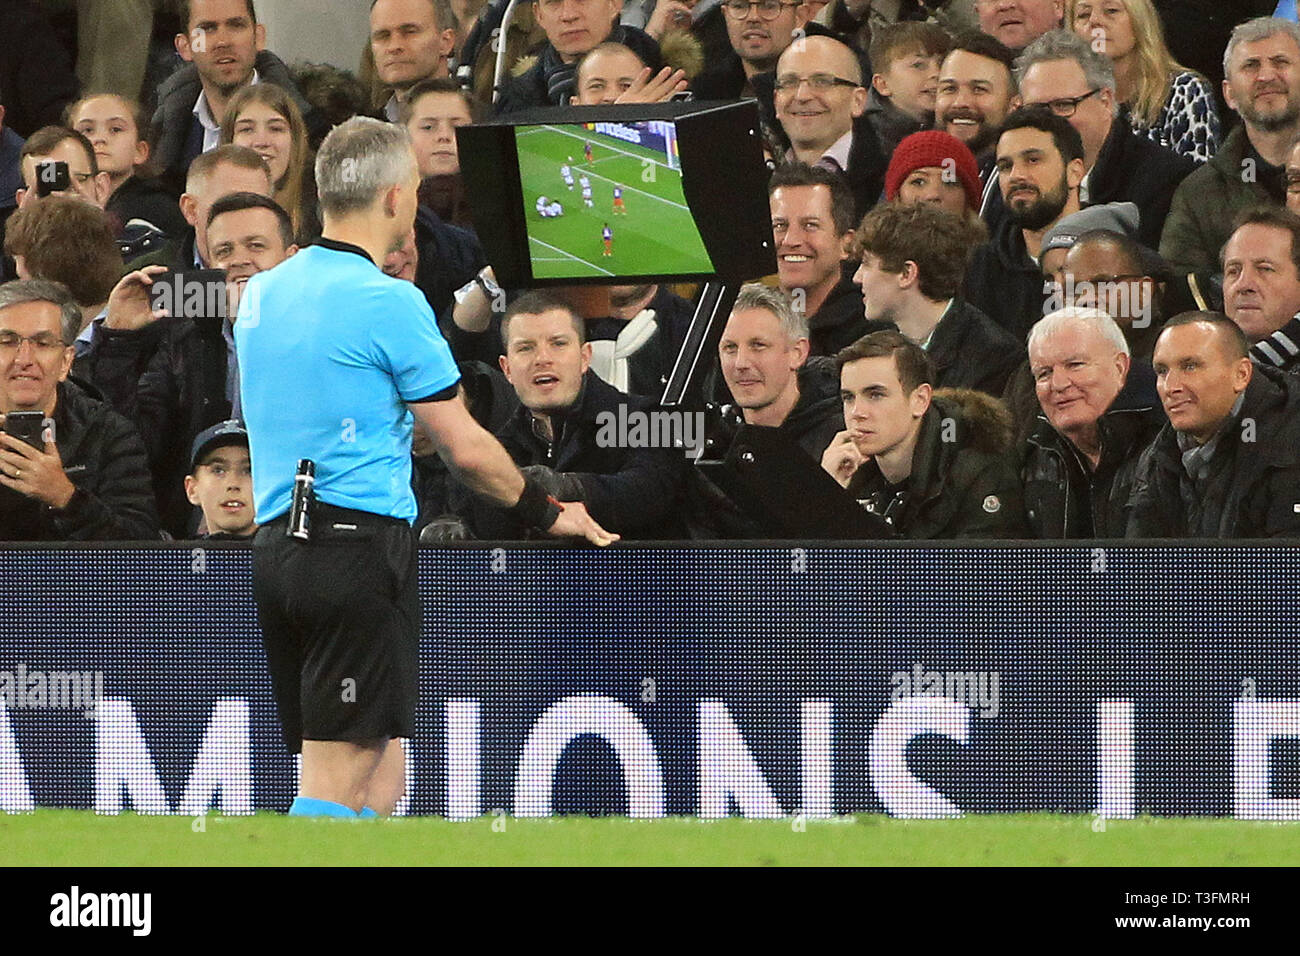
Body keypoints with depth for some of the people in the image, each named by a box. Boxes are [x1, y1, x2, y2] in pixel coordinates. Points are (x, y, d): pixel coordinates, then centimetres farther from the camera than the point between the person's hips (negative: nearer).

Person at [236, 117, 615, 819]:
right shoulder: (390, 301, -10)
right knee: (339, 780, -9)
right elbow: (465, 450, -5)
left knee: (380, 775, 11)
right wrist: (547, 514, 12)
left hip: (275, 543, 8)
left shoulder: (260, 294, 12)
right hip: (360, 544, -8)